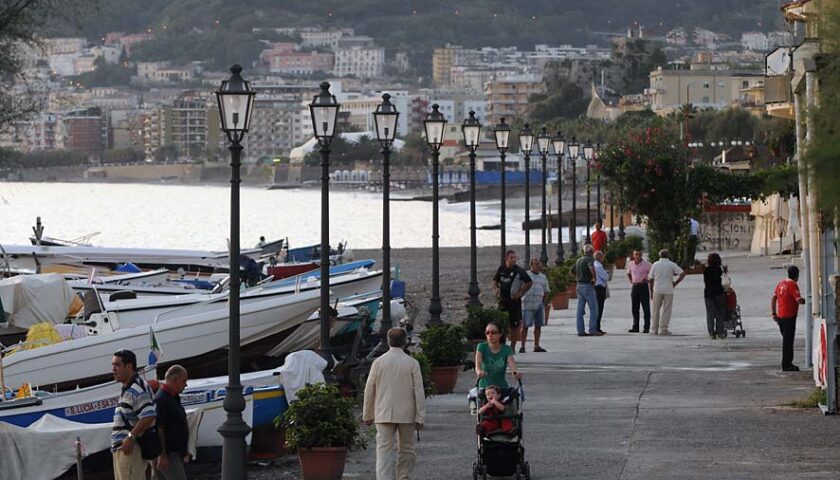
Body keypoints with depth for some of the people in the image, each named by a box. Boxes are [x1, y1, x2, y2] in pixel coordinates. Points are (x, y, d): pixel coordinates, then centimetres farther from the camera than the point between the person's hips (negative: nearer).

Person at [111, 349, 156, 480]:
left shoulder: (137, 388, -16)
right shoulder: (127, 389, 19)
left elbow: (148, 416, -26)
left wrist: (131, 437, -24)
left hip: (130, 448, -11)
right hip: (121, 448, 11)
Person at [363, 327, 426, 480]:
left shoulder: (378, 362, -2)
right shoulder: (412, 363, -4)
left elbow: (369, 391, 2)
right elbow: (418, 391, -5)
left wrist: (367, 415, 11)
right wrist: (420, 417, 0)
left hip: (384, 414, 0)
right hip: (407, 415, 0)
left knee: (384, 450, -5)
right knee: (406, 450, 14)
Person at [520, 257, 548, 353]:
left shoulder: (543, 277, 15)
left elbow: (546, 291, 20)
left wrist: (544, 303, 10)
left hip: (539, 305, 5)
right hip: (527, 305, -5)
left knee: (538, 325, 5)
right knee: (525, 326, -5)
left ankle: (536, 346, 13)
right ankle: (522, 346, -2)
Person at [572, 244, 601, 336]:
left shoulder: (579, 260, 14)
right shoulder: (590, 259, -11)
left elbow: (572, 271, 21)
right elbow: (591, 267, -32)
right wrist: (594, 277, -18)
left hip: (579, 286, 8)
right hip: (588, 286, -8)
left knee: (580, 309, 7)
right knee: (593, 308, -4)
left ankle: (580, 330, 6)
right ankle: (592, 330, -9)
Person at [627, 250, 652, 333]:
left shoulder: (647, 264, -8)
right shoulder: (631, 264, 8)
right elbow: (628, 273, 26)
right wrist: (631, 281, 13)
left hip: (643, 286, -5)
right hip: (634, 287, 5)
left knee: (646, 308, -3)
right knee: (634, 308, 7)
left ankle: (647, 327, -1)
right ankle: (635, 327, 13)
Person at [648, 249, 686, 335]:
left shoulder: (655, 265, 5)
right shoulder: (672, 265, 2)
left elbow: (651, 279, 5)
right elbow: (683, 273, -4)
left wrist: (651, 291, 12)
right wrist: (675, 283, 2)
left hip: (657, 290, 1)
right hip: (668, 290, -1)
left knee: (656, 310, 8)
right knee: (666, 310, 2)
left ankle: (655, 329, 10)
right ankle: (663, 329, -2)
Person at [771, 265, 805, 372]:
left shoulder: (781, 283, 11)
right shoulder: (793, 285, -14)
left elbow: (774, 298, 13)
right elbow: (799, 300, -23)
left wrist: (774, 313, 15)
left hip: (780, 316, 8)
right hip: (789, 316, -8)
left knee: (787, 340, 17)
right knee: (788, 341, -4)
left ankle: (788, 363, 22)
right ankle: (786, 365, -3)